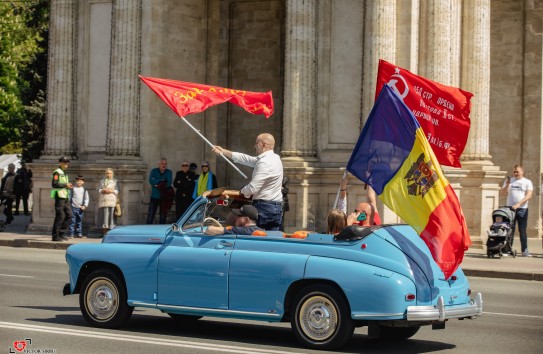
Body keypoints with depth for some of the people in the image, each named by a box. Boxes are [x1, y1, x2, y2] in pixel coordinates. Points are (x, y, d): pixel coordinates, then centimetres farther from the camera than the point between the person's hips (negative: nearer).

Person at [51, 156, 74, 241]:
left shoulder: (64, 173, 21)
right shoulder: (57, 172, -8)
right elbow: (54, 184, -19)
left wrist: (69, 185, 9)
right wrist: (65, 185, -17)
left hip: (65, 197, 9)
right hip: (59, 197, -9)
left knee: (69, 215, 6)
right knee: (60, 216, -8)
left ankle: (61, 233, 13)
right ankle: (55, 236, -3)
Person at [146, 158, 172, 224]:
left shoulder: (169, 172, 4)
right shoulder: (154, 171, 4)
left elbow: (169, 183, -12)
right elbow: (151, 181, -13)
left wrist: (157, 182, -12)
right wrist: (162, 180, -13)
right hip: (154, 196, -1)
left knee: (163, 216, 5)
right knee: (150, 215, -6)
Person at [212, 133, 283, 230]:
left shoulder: (265, 163, -17)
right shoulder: (274, 158, 14)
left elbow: (253, 188, -19)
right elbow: (247, 159, 22)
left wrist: (241, 191, 3)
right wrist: (224, 152, 23)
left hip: (265, 206, -9)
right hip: (276, 206, 9)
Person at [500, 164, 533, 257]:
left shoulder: (527, 182, 4)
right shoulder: (509, 180, 12)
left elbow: (528, 196, -7)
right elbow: (503, 193, 7)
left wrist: (518, 204, -18)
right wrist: (507, 185, -11)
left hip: (522, 209, -2)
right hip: (510, 208, 2)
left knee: (522, 230, -1)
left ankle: (524, 250, 0)